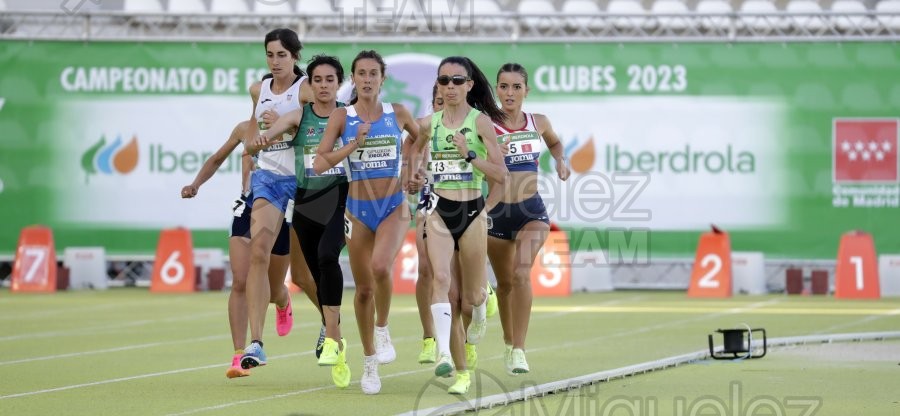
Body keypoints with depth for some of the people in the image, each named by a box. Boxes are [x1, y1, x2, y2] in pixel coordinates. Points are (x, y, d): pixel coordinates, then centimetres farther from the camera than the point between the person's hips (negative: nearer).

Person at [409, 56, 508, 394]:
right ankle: (452, 362, -28)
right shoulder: (431, 123, 6)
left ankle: (479, 306, 47)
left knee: (470, 298, 7)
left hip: (472, 211, -2)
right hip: (439, 211, 2)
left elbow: (501, 175, -10)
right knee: (441, 278, -22)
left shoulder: (481, 121, -5)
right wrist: (415, 172, 11)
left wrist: (469, 154, -21)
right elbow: (416, 148, 28)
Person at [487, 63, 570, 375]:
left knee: (522, 273, -22)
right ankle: (509, 343, 38)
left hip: (532, 211, 0)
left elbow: (555, 142, 26)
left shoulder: (538, 123, 4)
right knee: (505, 282, 14)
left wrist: (560, 161, 8)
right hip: (497, 212, 0)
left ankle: (519, 350, -22)